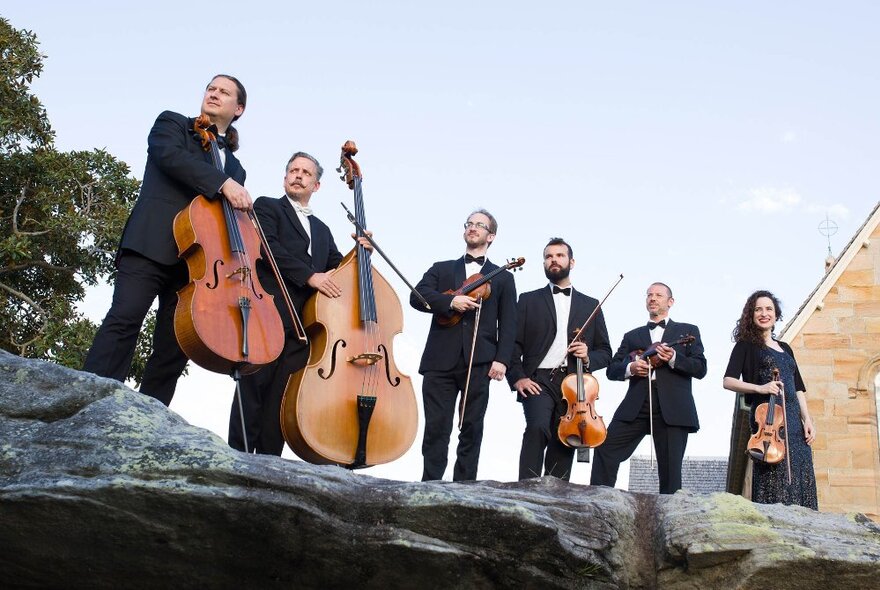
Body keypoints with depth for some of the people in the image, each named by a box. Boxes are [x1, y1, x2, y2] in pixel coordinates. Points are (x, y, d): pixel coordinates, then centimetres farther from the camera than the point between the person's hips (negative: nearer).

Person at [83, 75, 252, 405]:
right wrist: (221, 182, -20)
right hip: (152, 241, -4)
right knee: (125, 317, -21)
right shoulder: (172, 124, 16)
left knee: (174, 348, -3)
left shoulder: (235, 167, 28)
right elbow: (170, 156, -7)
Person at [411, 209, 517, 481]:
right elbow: (417, 296, 2)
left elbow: (508, 323, 8)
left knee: (472, 429, 2)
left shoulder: (503, 278, 17)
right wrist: (450, 301, -14)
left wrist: (501, 359, -6)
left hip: (479, 363, 0)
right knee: (436, 427, -3)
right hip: (441, 360, 0)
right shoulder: (441, 269, 20)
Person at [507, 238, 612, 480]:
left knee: (562, 450, 0)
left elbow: (605, 352, 17)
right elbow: (513, 343, 6)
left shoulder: (591, 305, 18)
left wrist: (588, 357, -4)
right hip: (539, 381, -2)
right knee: (537, 427, -28)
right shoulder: (529, 300, 13)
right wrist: (517, 377, -9)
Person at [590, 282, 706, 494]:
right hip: (636, 405, 2)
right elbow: (611, 370, 16)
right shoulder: (632, 336, 23)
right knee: (605, 449, -12)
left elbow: (700, 369, 5)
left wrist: (673, 358, -12)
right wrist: (630, 368, -6)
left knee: (670, 470, -5)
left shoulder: (687, 331, 16)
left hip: (672, 407, -2)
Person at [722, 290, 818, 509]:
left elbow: (798, 388, 20)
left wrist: (807, 420, 7)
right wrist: (759, 388, -19)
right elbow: (728, 381, -4)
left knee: (800, 481, -1)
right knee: (775, 479, -14)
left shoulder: (785, 348, 23)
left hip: (794, 419, 6)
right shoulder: (746, 345, 6)